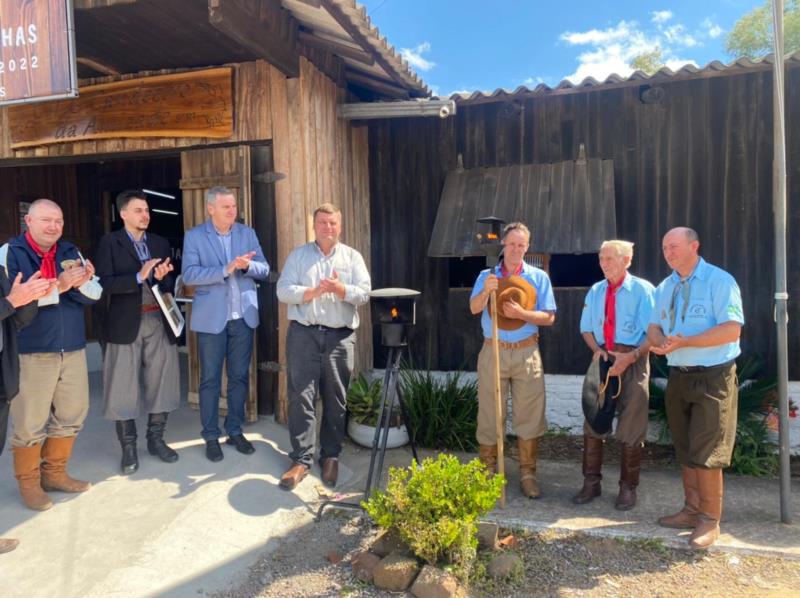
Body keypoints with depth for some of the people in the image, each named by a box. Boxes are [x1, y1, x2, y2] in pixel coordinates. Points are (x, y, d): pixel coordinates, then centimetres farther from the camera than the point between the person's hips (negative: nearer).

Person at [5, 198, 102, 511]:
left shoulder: (70, 252, 9)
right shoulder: (11, 253, -5)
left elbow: (95, 294, 2)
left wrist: (83, 282, -18)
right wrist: (57, 287, -25)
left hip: (72, 348, 5)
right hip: (31, 352, -5)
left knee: (72, 414, 14)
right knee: (29, 422, 4)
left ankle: (55, 474, 31)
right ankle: (28, 482, 23)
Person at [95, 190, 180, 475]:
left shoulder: (160, 243, 12)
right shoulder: (110, 243, -1)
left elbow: (169, 283, 11)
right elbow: (104, 284, -12)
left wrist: (162, 278, -11)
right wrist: (139, 277, -21)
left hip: (158, 322, 4)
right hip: (125, 324, -4)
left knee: (160, 383, 9)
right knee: (123, 388, 5)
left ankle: (156, 439, 26)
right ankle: (128, 447, 19)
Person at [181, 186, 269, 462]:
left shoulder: (248, 233, 7)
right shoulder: (194, 236, -3)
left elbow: (264, 269, 3)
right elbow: (189, 275, -14)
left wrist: (247, 265, -19)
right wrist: (226, 269, -24)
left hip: (243, 316, 3)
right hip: (211, 318, -3)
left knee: (239, 377, 10)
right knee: (210, 379, 5)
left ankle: (235, 431, 24)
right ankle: (211, 436, 17)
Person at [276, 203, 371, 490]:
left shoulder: (352, 257, 10)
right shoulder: (298, 255, 9)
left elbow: (364, 293, 0)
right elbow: (283, 291, -2)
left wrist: (339, 289, -18)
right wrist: (314, 292, -16)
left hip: (340, 337, 1)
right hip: (303, 334, 0)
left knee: (335, 400, 6)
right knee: (301, 397, -2)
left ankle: (330, 456, 19)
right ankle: (301, 460, 6)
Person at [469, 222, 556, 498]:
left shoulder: (539, 277, 6)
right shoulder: (487, 275, 7)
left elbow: (549, 317, -1)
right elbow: (474, 309, -7)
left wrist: (521, 313, -17)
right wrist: (486, 291, -25)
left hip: (526, 352, 0)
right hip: (492, 351, 0)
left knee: (529, 415, 3)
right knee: (489, 414, 6)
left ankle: (527, 473, 16)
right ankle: (487, 472, 20)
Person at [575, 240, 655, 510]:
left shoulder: (642, 290, -7)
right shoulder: (595, 291, 9)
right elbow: (586, 328, 14)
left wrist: (629, 358, -21)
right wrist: (596, 349, -4)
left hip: (633, 362, -4)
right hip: (603, 360, 5)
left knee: (631, 427, 5)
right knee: (593, 422, 8)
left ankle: (628, 488, 21)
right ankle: (591, 483, 21)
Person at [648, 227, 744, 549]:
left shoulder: (720, 281, -11)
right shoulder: (664, 287, 11)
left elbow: (731, 329, -21)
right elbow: (654, 327, 9)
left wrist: (683, 342, -24)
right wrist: (660, 341, -15)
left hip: (713, 377, -6)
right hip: (678, 376, 7)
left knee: (706, 452, -4)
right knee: (685, 450, 14)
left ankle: (710, 520, 10)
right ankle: (691, 510, 27)